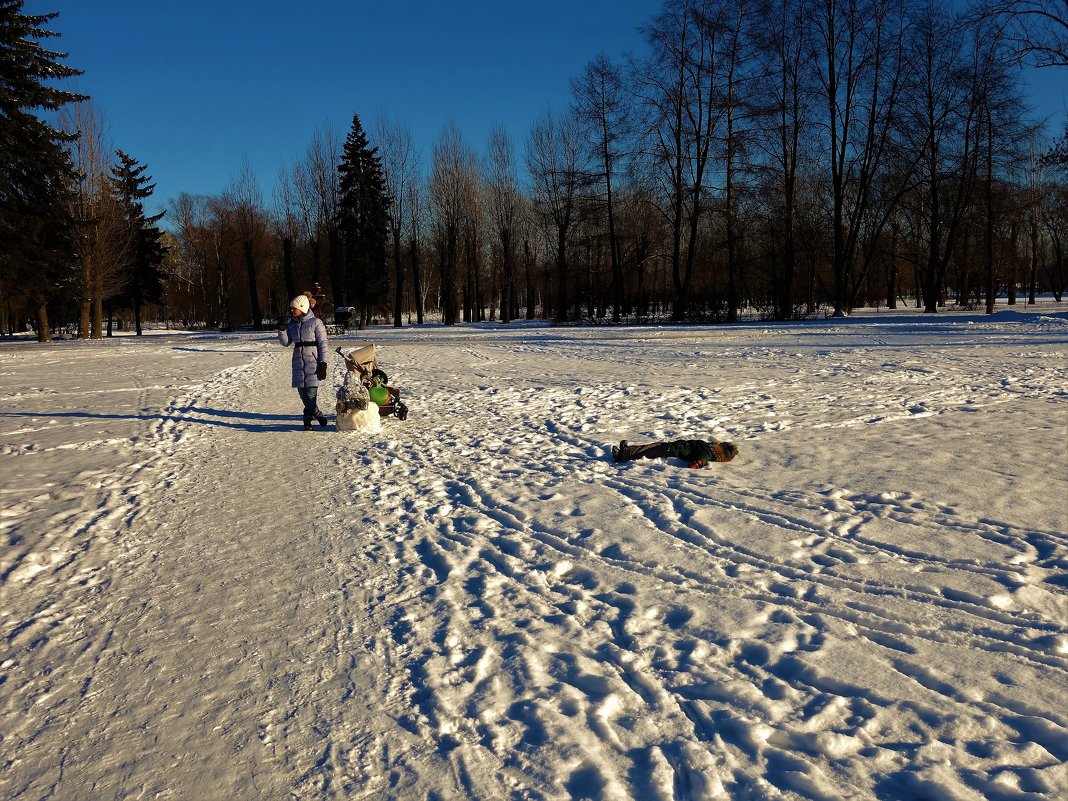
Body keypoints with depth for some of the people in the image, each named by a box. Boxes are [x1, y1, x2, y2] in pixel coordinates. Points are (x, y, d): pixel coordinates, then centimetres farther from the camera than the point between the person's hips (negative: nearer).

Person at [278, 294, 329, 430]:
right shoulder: (292, 324, 11)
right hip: (298, 360, 6)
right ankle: (317, 414, 21)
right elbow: (285, 343, 13)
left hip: (313, 360, -6)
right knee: (301, 390, 5)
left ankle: (308, 418, 0)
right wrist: (282, 329, -3)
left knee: (311, 390, -9)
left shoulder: (315, 322, -5)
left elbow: (323, 344, -6)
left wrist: (323, 363, -11)